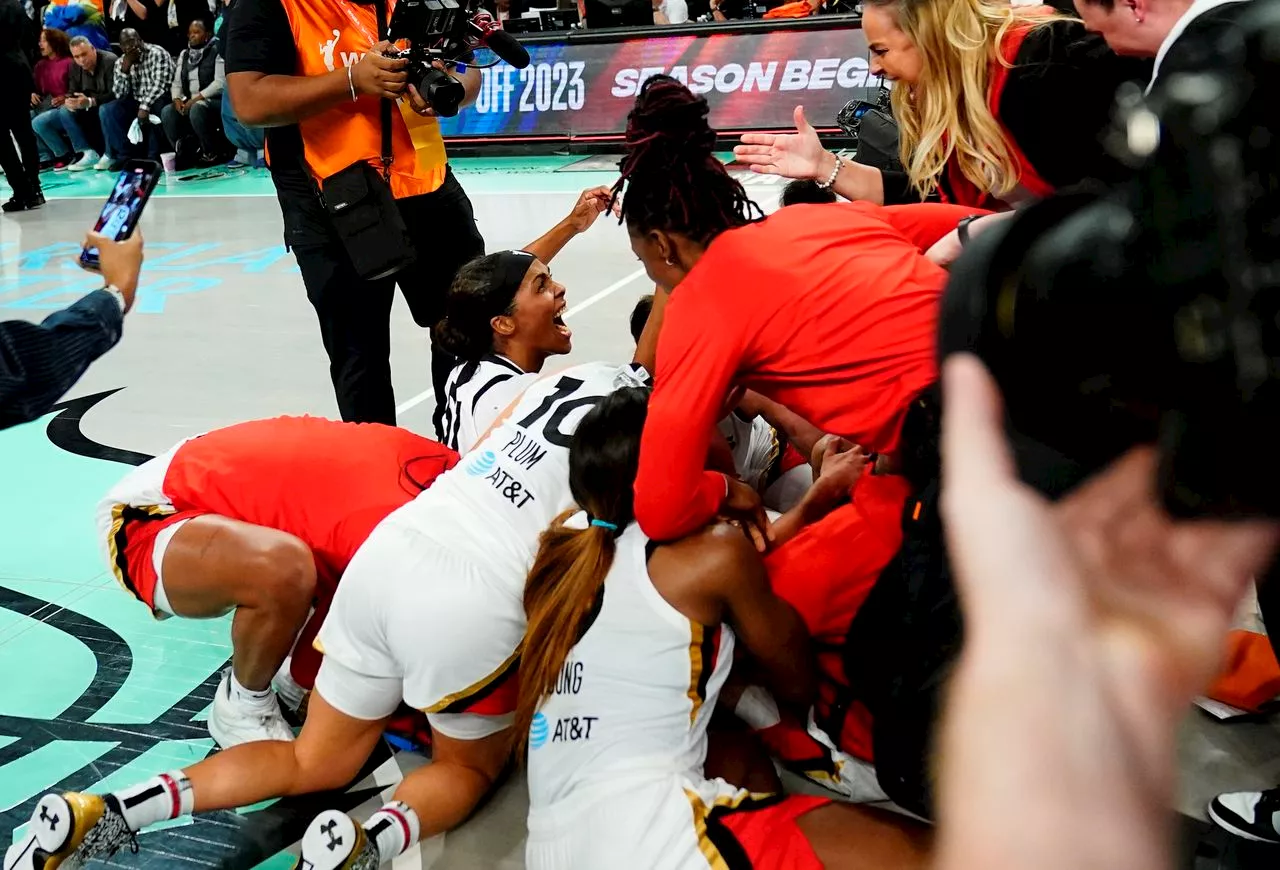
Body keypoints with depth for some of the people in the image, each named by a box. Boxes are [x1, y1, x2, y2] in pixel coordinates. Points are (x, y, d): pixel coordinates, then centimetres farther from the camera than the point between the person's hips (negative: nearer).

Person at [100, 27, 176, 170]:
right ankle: (124, 155, -8)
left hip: (158, 100, -5)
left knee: (152, 110, -38)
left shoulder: (158, 54, -10)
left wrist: (145, 106, -33)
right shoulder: (121, 62, 7)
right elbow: (120, 95, -1)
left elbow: (159, 85, -22)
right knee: (107, 110, -16)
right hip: (136, 102, 6)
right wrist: (124, 70, -14)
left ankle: (154, 157, -21)